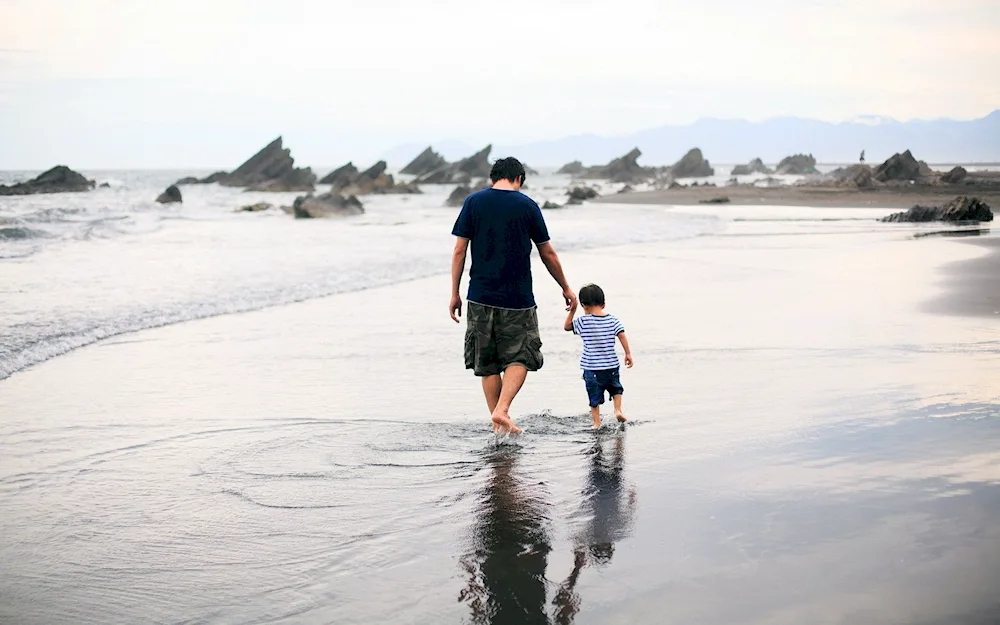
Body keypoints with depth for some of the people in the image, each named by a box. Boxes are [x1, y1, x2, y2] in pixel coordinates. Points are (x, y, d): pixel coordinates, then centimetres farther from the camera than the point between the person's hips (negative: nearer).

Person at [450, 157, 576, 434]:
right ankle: (502, 410, -10)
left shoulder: (473, 202, 1)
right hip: (518, 298, -2)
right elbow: (548, 253, 5)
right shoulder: (527, 205, -1)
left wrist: (455, 294, 6)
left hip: (481, 297, 2)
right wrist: (565, 287, 17)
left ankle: (498, 423, 13)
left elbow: (459, 250, -1)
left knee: (487, 364, 12)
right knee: (520, 358, 9)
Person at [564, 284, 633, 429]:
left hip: (591, 367, -2)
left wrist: (572, 311, 5)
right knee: (616, 388, 27)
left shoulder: (583, 321, -7)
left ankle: (597, 423, 8)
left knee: (594, 397, 8)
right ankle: (618, 410, 10)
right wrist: (628, 354, 0)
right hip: (611, 365, 2)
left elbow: (567, 327, 5)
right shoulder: (613, 320, -1)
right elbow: (622, 336, -5)